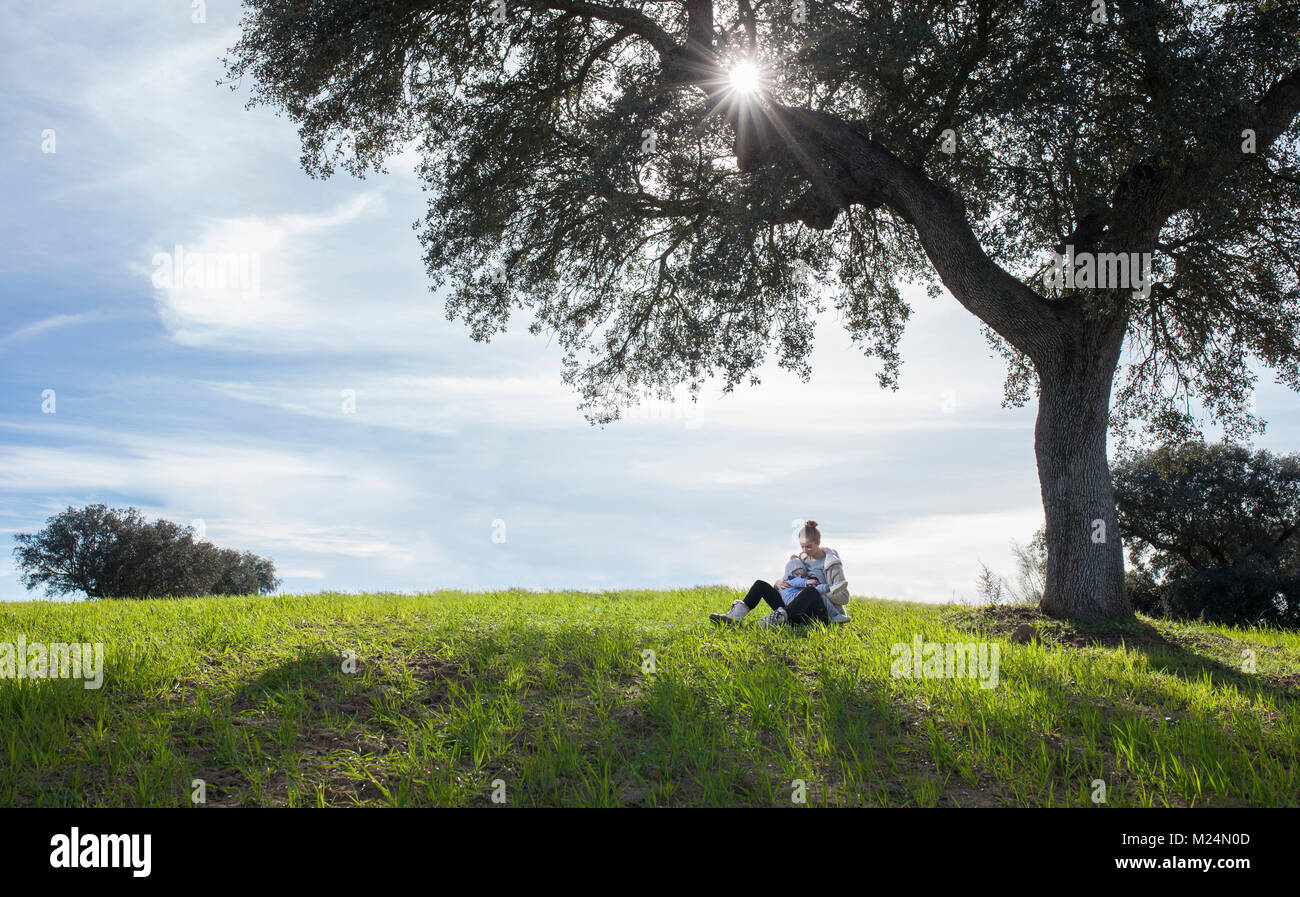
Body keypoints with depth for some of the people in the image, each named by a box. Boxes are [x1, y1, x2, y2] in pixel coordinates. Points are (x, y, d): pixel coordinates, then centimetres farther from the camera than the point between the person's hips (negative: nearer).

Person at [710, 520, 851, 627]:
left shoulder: (832, 563, 0)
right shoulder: (802, 558, 17)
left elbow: (844, 597, -5)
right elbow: (786, 577, 20)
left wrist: (818, 589, -16)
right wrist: (779, 582, -4)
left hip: (819, 615, -6)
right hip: (794, 616, 6)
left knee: (811, 591, -40)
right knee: (760, 585, -2)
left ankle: (775, 619, -56)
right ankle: (734, 617, -22)